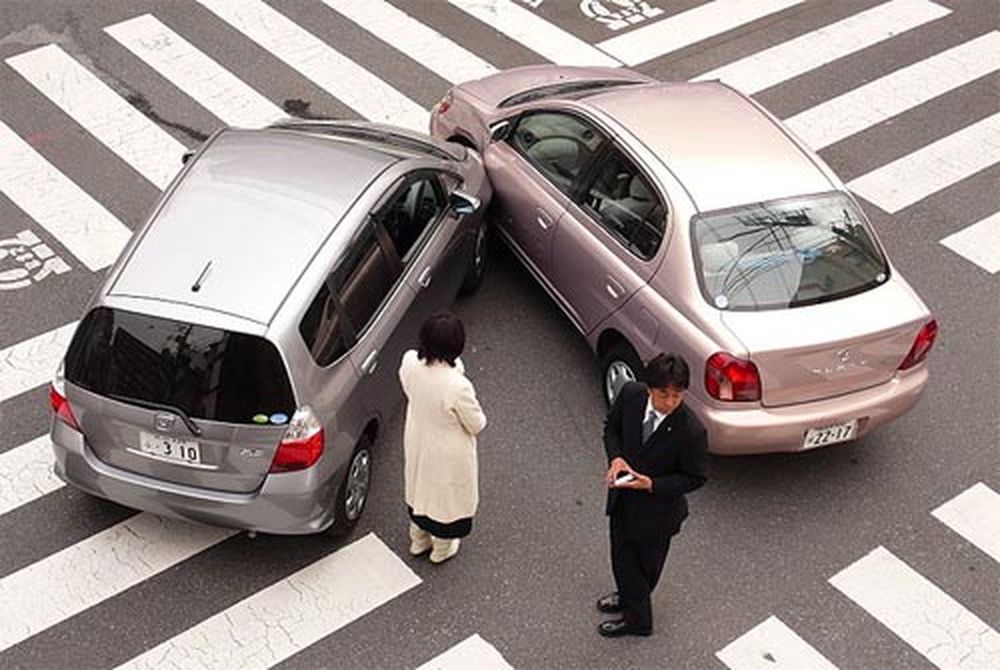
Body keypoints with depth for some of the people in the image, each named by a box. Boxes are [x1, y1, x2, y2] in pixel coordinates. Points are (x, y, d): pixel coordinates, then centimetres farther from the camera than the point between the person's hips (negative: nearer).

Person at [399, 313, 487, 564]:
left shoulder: (410, 362, -23)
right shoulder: (457, 386, -40)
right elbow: (477, 425, -21)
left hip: (417, 444, 5)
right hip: (448, 454, -5)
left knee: (420, 487, 32)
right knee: (446, 495, 24)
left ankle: (418, 540, 56)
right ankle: (441, 549, 50)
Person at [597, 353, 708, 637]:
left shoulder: (691, 431, -32)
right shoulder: (631, 394, -19)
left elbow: (696, 477, -17)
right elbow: (612, 426, 1)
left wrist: (652, 484, -28)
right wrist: (615, 457, -18)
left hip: (657, 507, -4)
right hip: (622, 496, 4)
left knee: (646, 564, 20)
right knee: (622, 556, 25)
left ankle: (636, 617, 47)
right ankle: (629, 598, 55)